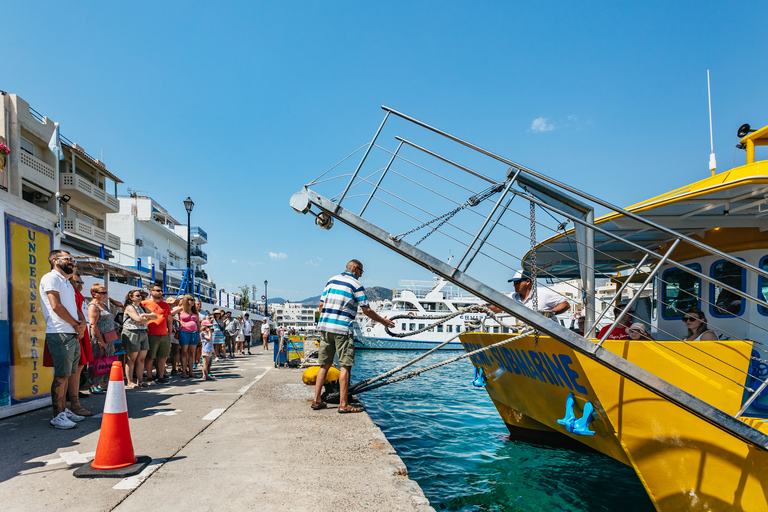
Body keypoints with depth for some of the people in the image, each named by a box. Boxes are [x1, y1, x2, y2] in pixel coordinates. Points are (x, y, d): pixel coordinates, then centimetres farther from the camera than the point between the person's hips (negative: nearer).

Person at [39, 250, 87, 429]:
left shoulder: (67, 282, 24)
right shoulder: (51, 278, -5)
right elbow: (56, 306, -15)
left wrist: (82, 323, 1)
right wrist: (76, 324, -8)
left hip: (73, 335, 9)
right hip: (60, 334, -9)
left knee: (66, 374, 12)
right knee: (61, 375, -9)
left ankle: (64, 410, 18)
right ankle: (57, 416, -7)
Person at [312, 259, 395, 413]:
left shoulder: (332, 280, 15)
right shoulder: (356, 284, -3)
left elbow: (321, 304, 14)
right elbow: (367, 310, -3)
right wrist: (383, 321, 9)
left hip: (325, 326, 7)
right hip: (342, 329, -7)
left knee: (324, 365, 12)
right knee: (346, 366, -1)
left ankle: (317, 400, 15)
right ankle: (343, 404, -1)